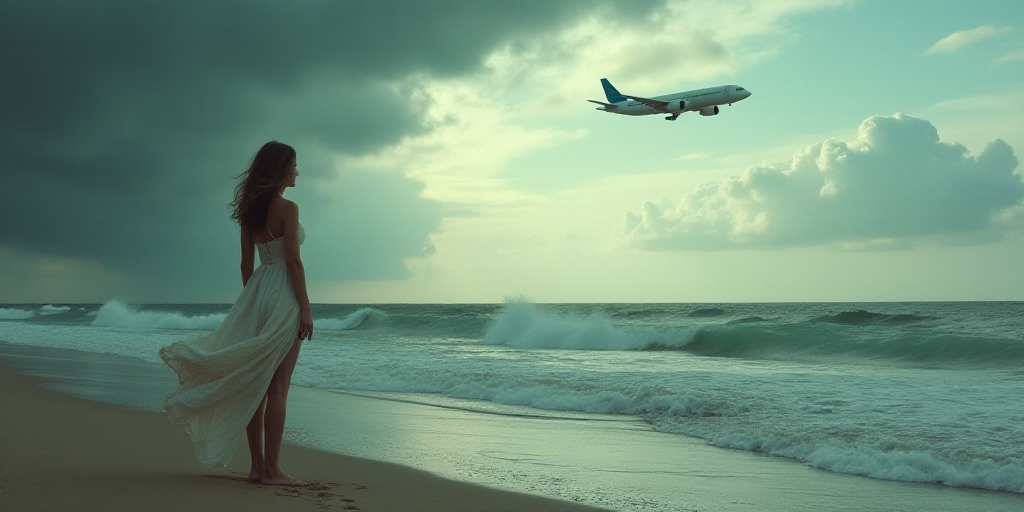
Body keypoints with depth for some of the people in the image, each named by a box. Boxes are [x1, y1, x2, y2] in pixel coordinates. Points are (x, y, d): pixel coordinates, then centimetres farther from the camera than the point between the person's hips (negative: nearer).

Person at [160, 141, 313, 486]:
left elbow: (246, 264, 14)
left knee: (255, 384, 8)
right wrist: (305, 308, -13)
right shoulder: (287, 208, -10)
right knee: (277, 387, -5)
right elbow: (293, 261, -15)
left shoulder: (250, 210, 12)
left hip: (257, 290, 8)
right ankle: (271, 470, -2)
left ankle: (257, 466, 12)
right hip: (283, 294, -8)